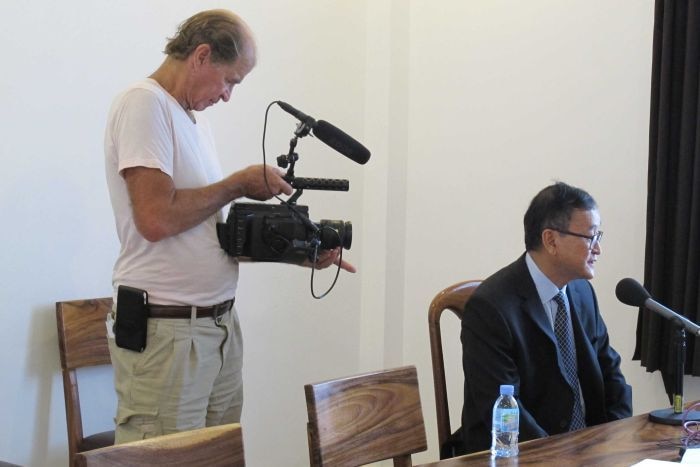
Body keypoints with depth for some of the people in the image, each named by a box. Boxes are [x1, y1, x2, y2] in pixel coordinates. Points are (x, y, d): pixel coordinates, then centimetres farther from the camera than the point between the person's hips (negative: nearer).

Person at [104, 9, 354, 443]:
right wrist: (240, 184, -9)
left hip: (222, 324, 9)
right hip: (167, 331, -8)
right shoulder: (145, 104, -10)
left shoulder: (194, 117, 17)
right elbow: (156, 220, -22)